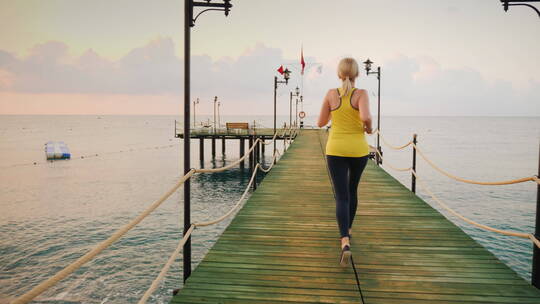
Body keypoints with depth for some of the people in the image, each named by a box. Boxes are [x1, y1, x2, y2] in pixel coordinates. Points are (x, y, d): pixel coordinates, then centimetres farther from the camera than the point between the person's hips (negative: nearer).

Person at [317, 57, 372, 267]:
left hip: (336, 149, 0)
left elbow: (321, 123, 4)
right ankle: (348, 229, 39)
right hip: (358, 149, 1)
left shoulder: (331, 94, -2)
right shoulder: (361, 94, -7)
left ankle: (345, 242, -19)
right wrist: (369, 128, -3)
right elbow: (365, 117, -24)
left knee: (341, 196, -2)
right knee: (352, 190, 23)